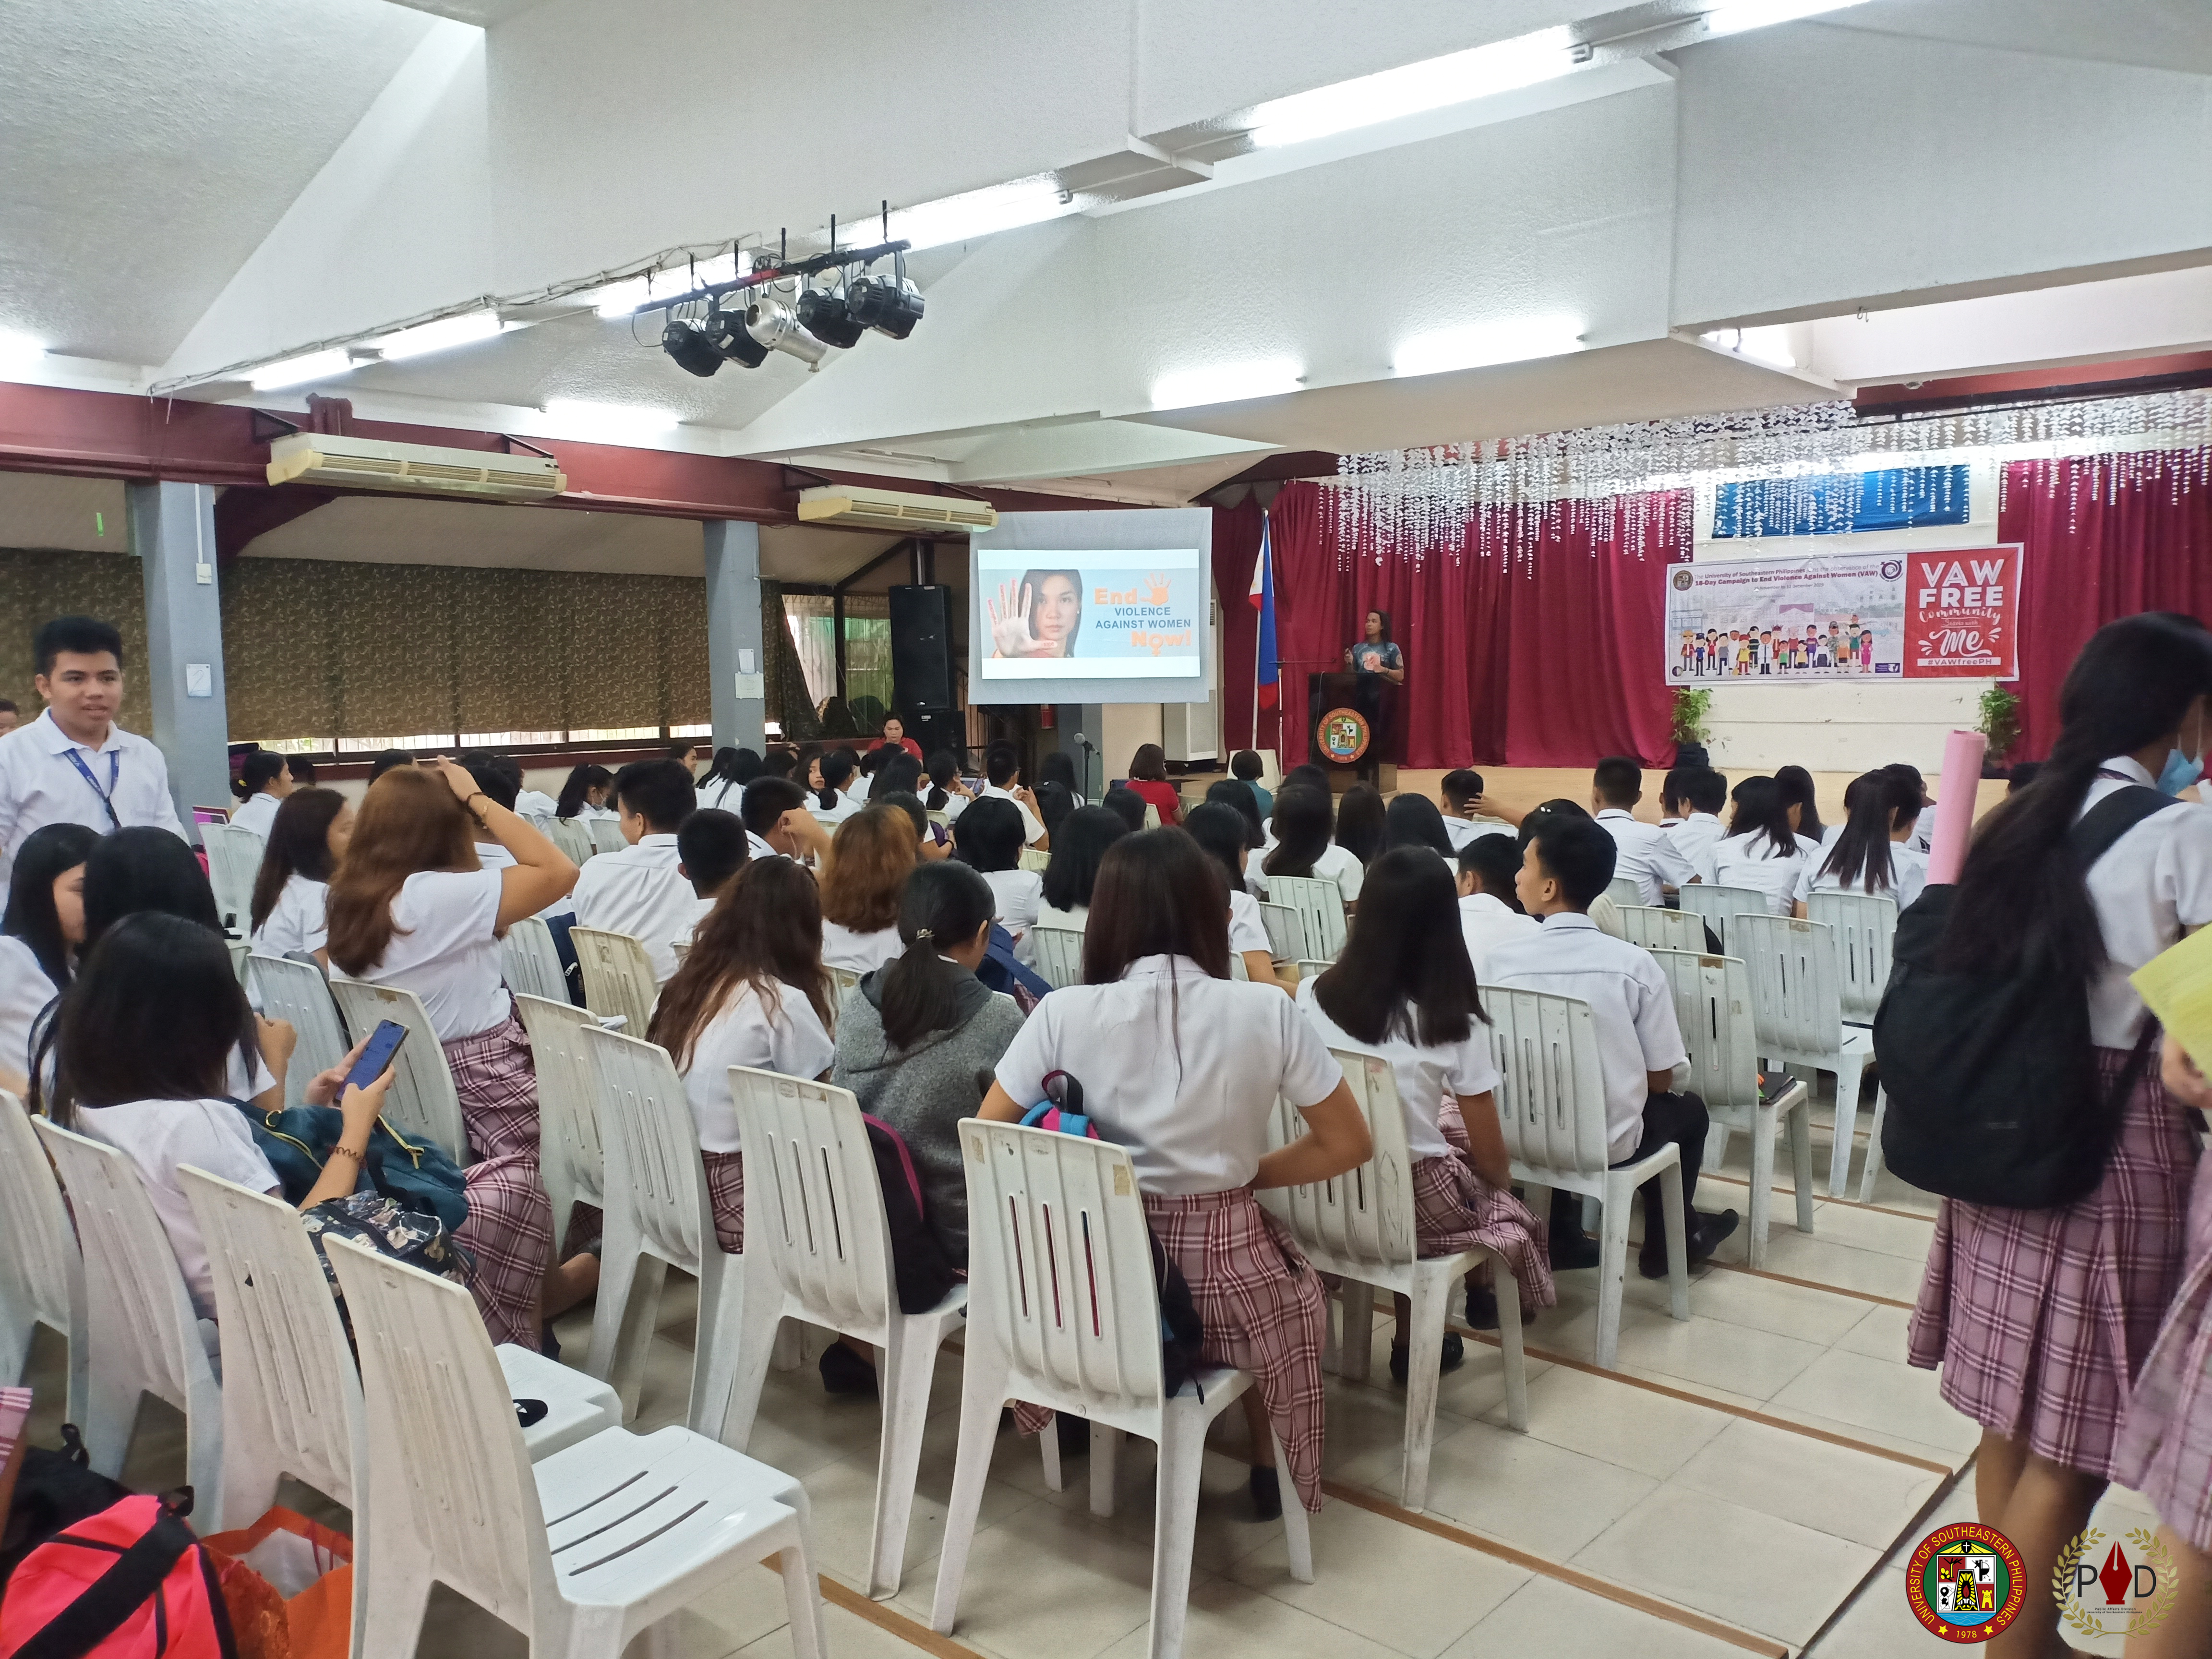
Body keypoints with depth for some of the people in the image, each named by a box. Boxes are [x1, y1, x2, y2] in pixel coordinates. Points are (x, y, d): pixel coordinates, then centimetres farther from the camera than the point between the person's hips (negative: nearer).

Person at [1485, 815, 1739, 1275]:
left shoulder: (1501, 960, -15)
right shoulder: (1634, 963, -16)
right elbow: (1661, 1081, -7)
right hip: (1610, 1142, -1)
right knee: (1687, 1109, 30)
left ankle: (1560, 1237, 40)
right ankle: (1668, 1244, 46)